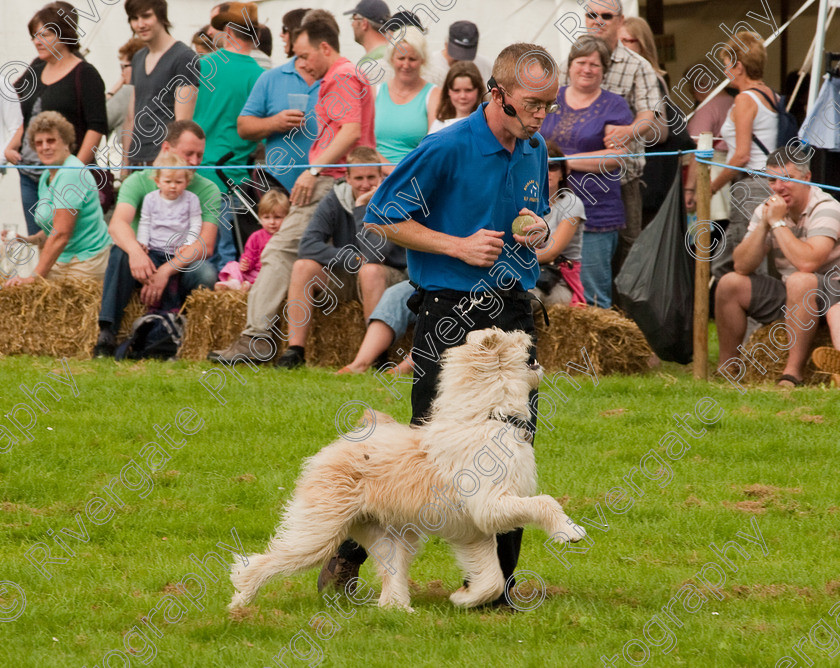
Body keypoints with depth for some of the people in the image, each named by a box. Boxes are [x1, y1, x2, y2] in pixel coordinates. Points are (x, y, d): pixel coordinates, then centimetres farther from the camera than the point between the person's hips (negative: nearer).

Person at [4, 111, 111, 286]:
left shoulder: (71, 174, -16)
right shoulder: (47, 176, 13)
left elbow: (61, 234, -21)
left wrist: (36, 277, -20)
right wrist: (32, 240, 1)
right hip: (61, 261, 9)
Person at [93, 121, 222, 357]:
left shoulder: (207, 191, -1)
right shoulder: (139, 181, -1)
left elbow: (205, 245, -14)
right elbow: (118, 224, -20)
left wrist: (166, 271, -30)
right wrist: (135, 251, -43)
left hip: (182, 267, 0)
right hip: (143, 265, 0)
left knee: (205, 273, -33)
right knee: (120, 252, -30)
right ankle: (107, 334, -37)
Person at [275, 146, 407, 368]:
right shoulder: (335, 201, -5)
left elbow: (373, 255, -28)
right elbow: (308, 245, -17)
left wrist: (362, 206, -26)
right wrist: (354, 260, -25)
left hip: (388, 277, -4)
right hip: (345, 279, 4)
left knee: (370, 270, -37)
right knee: (303, 266, -21)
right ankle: (295, 349, -23)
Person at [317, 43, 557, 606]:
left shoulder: (535, 151, 10)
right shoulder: (447, 148, -12)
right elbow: (383, 217, -7)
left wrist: (538, 231, 2)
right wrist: (459, 246, -15)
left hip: (513, 311, 6)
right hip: (452, 313, -6)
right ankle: (350, 549, 10)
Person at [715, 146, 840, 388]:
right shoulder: (766, 209, 2)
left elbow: (807, 263, -33)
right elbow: (742, 266, -5)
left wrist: (778, 222, -24)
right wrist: (763, 225, -17)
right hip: (788, 296, 7)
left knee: (799, 281, -36)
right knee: (729, 284, -6)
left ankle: (793, 372, -33)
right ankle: (726, 368, 1)